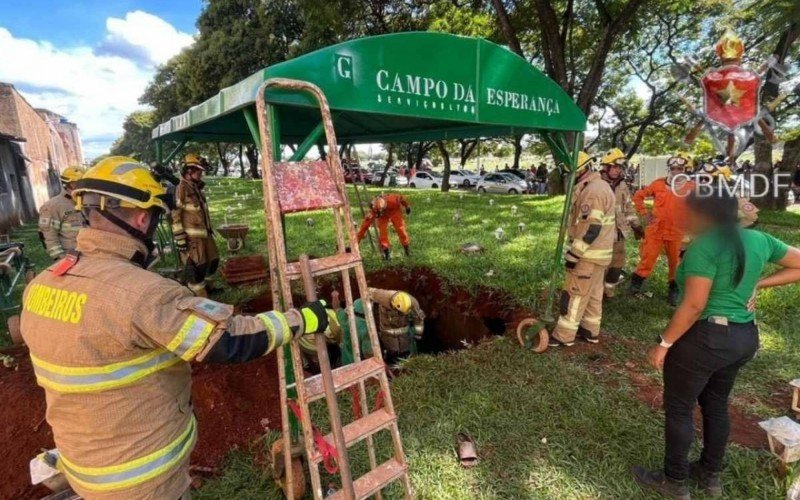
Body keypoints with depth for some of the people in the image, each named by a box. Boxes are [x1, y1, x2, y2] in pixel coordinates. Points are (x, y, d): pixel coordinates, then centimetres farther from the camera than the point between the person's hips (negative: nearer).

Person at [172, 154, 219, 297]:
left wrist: (209, 230, 24)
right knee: (197, 267, -3)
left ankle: (200, 285, 36)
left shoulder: (197, 188, 15)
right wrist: (180, 239, -19)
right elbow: (175, 215, -17)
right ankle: (201, 298, 6)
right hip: (191, 237, -9)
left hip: (204, 234, 9)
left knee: (213, 261, 17)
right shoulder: (181, 189, -13)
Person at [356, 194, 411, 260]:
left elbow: (401, 198, -20)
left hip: (395, 210, 0)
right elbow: (365, 225, -37)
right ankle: (386, 252, -1)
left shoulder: (392, 200, -42)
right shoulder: (373, 211, -38)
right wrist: (357, 241, -37)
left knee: (400, 229, -1)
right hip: (383, 216, 0)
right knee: (382, 231, -16)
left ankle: (407, 249, 19)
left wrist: (407, 206, -1)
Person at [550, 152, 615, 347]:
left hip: (590, 254, -10)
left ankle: (564, 335, 3)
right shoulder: (598, 186, 14)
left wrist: (573, 254, -23)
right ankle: (590, 330, 27)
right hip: (598, 252, 10)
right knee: (593, 293, 16)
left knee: (575, 294, -4)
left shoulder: (593, 191, -21)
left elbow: (590, 229, -27)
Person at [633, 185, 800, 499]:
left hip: (705, 338, -8)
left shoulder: (705, 246, -20)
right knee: (716, 404, 23)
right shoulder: (759, 239, 5)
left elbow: (694, 305, -24)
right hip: (745, 337, 8)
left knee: (678, 408, 8)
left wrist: (663, 343, -17)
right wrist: (755, 284, 8)